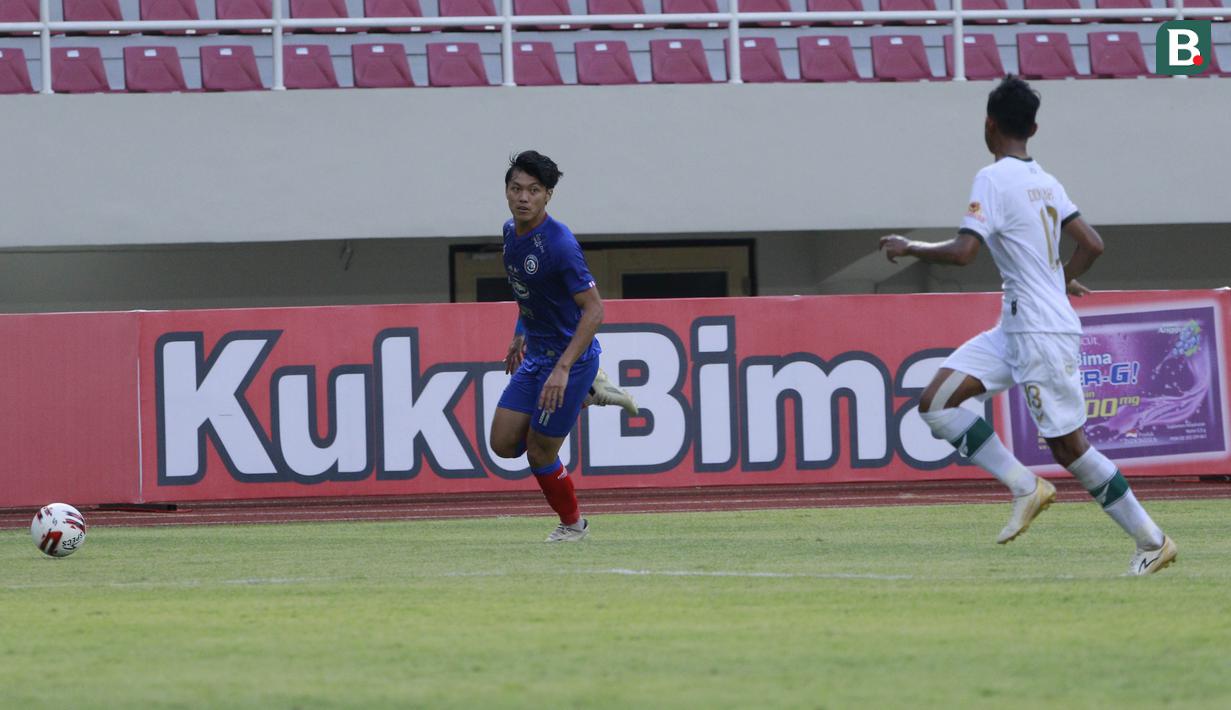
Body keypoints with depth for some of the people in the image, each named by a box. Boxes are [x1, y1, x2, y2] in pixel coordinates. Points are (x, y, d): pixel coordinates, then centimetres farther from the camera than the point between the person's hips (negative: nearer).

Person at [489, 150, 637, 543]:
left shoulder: (558, 243, -25)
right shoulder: (511, 231, 1)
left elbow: (594, 309, -26)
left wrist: (563, 368, -31)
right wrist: (520, 335, 22)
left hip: (571, 355, -8)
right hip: (537, 355, 8)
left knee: (540, 453, 1)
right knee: (503, 443, 7)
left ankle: (572, 524, 27)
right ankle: (589, 394, 21)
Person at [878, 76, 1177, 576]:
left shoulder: (993, 179, -14)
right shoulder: (1047, 183, 10)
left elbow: (963, 252, -22)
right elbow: (1092, 245, 12)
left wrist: (908, 248, -5)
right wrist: (1062, 281, 31)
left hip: (1043, 334, -9)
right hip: (1016, 328, 9)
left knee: (1067, 446, -2)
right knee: (936, 403, 2)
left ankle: (1152, 542, 5)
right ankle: (1025, 487, 0)